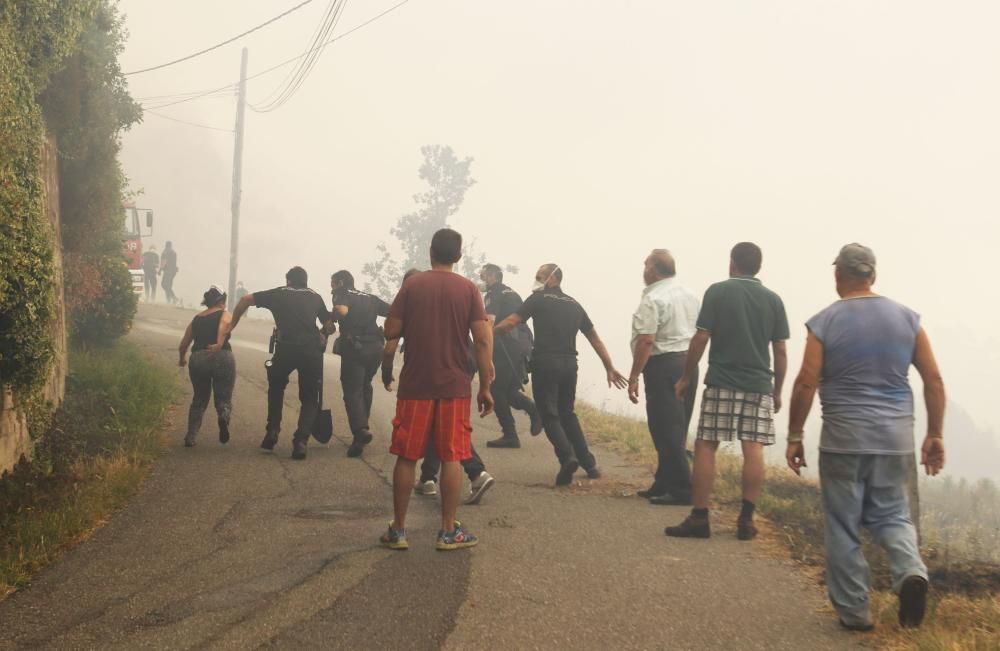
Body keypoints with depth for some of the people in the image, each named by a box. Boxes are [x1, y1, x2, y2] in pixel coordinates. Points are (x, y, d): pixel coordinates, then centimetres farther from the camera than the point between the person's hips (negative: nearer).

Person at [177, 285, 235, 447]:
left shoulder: (196, 318, 20)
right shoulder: (224, 315, 9)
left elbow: (184, 343, 20)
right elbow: (224, 326, -15)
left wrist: (182, 359, 38)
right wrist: (219, 345, -29)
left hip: (198, 359, 3)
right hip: (222, 358, -3)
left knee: (199, 400, 19)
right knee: (223, 399, 7)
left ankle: (190, 437, 10)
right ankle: (224, 417, -27)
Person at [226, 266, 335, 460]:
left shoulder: (279, 293, 20)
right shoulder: (315, 297, 22)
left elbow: (245, 300, 16)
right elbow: (330, 327, 21)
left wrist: (232, 324, 26)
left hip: (286, 348, 0)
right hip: (312, 350, 0)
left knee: (276, 387, 28)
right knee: (309, 399, 14)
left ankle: (272, 431, 18)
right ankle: (301, 441, -4)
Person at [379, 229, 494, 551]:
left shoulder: (412, 285, -1)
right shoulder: (468, 289, -1)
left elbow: (391, 332, -4)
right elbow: (483, 340, -6)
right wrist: (485, 386, -1)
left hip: (415, 384, 0)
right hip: (455, 386, 0)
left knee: (407, 457, 7)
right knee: (451, 458, 6)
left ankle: (398, 530, 11)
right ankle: (448, 531, 8)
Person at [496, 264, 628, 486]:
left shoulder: (538, 299, 1)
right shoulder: (574, 305, 16)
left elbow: (511, 322, -7)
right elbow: (595, 339, 17)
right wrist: (610, 368, 22)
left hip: (545, 362, -5)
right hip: (569, 363, 5)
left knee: (549, 415, 1)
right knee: (567, 413, 18)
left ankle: (567, 456, -21)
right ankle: (589, 463, 15)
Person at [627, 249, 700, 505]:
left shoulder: (653, 299, -13)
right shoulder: (690, 296, 14)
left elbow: (646, 341, -19)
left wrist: (634, 377, -16)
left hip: (663, 366, -9)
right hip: (689, 364, 9)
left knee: (666, 430, -5)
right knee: (676, 429, 13)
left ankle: (682, 490, -6)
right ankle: (664, 484, 20)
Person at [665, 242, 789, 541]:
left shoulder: (718, 291, -2)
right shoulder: (773, 299, 6)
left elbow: (700, 339, -6)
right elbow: (780, 350, 5)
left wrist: (686, 378, 3)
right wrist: (778, 390, 15)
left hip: (721, 382, -3)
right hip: (759, 385, 3)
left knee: (705, 447, 2)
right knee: (753, 449, 2)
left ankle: (699, 518, 0)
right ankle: (746, 519, 1)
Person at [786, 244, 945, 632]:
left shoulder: (825, 323, -5)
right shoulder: (906, 318, 4)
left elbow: (806, 384, -8)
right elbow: (934, 380, 4)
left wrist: (794, 436, 1)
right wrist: (935, 435, 11)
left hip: (844, 437, -3)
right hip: (896, 437, 3)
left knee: (844, 526, 9)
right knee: (890, 515, 17)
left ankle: (854, 611, 13)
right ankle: (911, 570, -10)